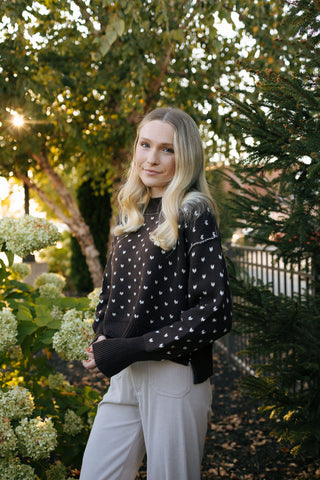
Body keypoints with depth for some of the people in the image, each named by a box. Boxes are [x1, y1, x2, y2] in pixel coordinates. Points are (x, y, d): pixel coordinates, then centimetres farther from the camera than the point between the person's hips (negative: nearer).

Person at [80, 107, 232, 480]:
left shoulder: (194, 216, -10)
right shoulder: (129, 214, 10)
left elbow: (216, 313, -16)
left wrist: (131, 349, -17)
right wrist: (101, 338, 0)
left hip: (176, 376, -6)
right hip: (124, 376, 6)